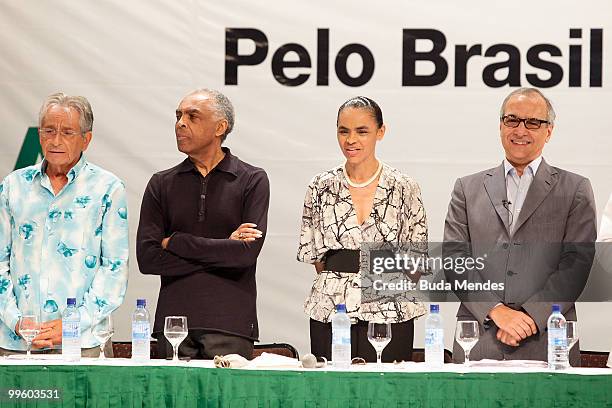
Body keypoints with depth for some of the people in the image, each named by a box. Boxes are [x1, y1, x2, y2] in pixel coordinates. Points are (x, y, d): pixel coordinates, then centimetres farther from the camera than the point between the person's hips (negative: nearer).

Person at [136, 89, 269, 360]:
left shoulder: (252, 180, 4)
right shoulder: (162, 184, 12)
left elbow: (247, 252, -10)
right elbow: (147, 258, -1)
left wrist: (176, 242, -4)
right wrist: (223, 249, -5)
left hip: (230, 325, -2)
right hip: (174, 321, 2)